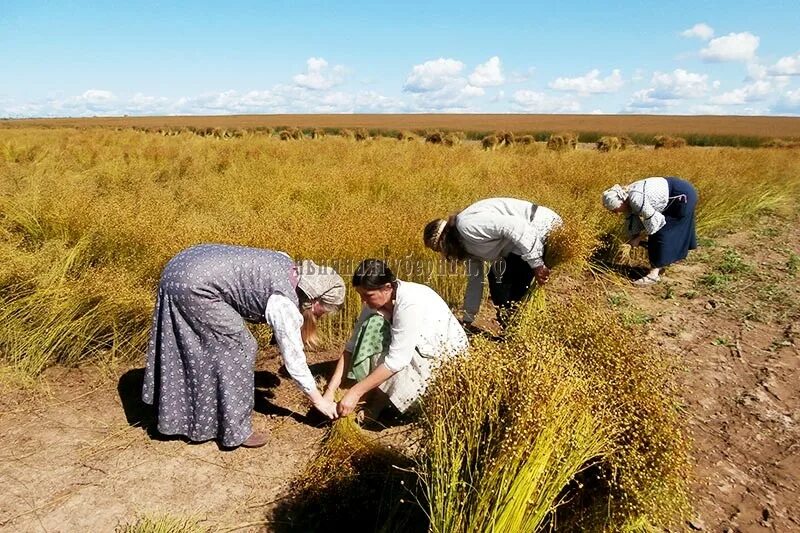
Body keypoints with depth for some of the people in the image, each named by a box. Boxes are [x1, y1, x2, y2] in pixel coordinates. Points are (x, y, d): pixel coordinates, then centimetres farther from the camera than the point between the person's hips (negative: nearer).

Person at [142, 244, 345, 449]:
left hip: (178, 270, 10)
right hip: (192, 285, -10)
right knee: (237, 350, -2)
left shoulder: (289, 268, 8)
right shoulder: (284, 304, -14)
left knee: (193, 350, 22)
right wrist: (319, 400, 4)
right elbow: (293, 357, -7)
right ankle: (234, 430, 9)